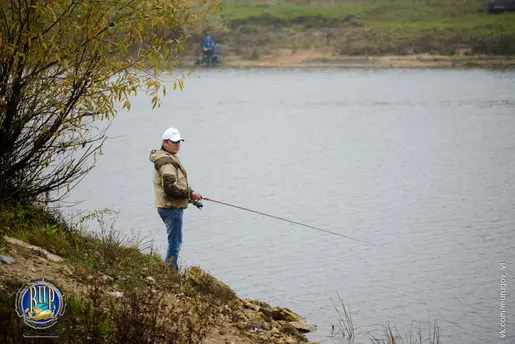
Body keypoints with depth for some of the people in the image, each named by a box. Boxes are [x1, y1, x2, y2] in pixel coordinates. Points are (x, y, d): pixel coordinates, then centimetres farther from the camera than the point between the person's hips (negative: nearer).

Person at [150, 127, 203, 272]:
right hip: (171, 207, -11)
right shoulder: (166, 161, -18)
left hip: (172, 207, 11)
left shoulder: (170, 158, 18)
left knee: (175, 241, 18)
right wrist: (190, 194, -17)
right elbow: (170, 188, -26)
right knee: (175, 241, -8)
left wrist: (191, 197, 15)